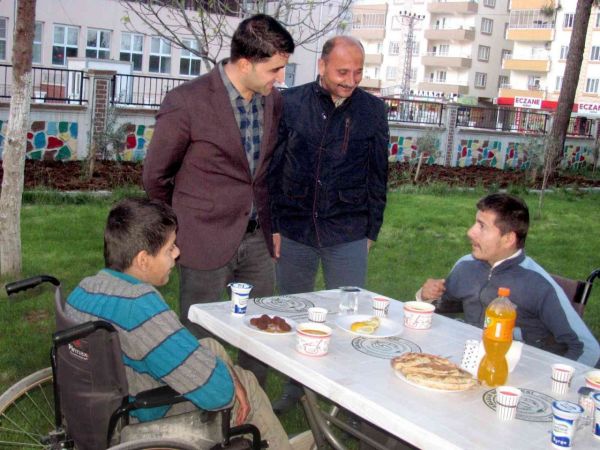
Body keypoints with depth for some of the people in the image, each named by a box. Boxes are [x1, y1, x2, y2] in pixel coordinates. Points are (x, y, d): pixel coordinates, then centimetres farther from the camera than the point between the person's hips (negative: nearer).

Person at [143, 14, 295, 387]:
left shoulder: (273, 101, 3)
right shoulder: (187, 103, -15)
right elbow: (155, 176, -3)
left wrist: (269, 226, 16)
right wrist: (179, 232, 8)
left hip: (257, 240, 6)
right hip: (206, 244, -5)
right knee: (197, 342, 7)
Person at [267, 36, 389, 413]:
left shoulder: (373, 110, 0)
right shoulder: (291, 103, -3)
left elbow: (378, 175, 7)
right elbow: (273, 169, 2)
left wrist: (371, 231, 5)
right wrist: (273, 226, -1)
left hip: (348, 236, 0)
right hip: (295, 231, 1)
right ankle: (296, 388, 30)